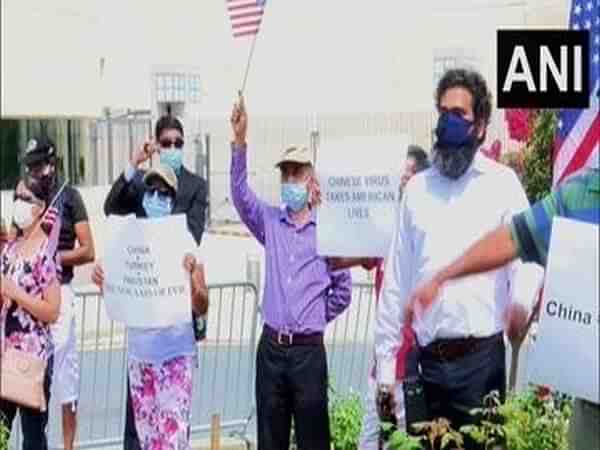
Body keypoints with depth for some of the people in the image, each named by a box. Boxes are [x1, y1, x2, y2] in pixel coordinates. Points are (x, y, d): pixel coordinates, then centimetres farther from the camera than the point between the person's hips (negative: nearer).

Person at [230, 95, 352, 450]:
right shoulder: (271, 222, 6)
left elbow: (343, 289, 4)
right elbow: (241, 194, -10)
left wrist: (317, 317, 4)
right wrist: (240, 142, -20)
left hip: (309, 349, -3)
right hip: (271, 345, 3)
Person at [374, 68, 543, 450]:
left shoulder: (502, 183, 2)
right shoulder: (417, 187, 12)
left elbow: (526, 262, -8)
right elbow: (397, 279, 13)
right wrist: (386, 361, 10)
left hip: (481, 357, -3)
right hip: (428, 360, 3)